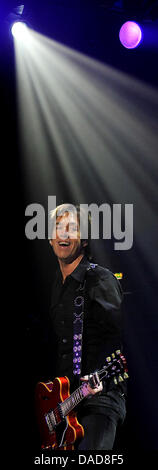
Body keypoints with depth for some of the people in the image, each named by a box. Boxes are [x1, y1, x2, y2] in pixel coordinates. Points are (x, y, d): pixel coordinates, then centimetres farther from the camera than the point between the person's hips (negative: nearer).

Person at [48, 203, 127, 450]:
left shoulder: (101, 279, -8)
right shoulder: (56, 284, 14)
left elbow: (118, 335, -15)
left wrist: (102, 377, -27)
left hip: (100, 394, -7)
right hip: (63, 395, 7)